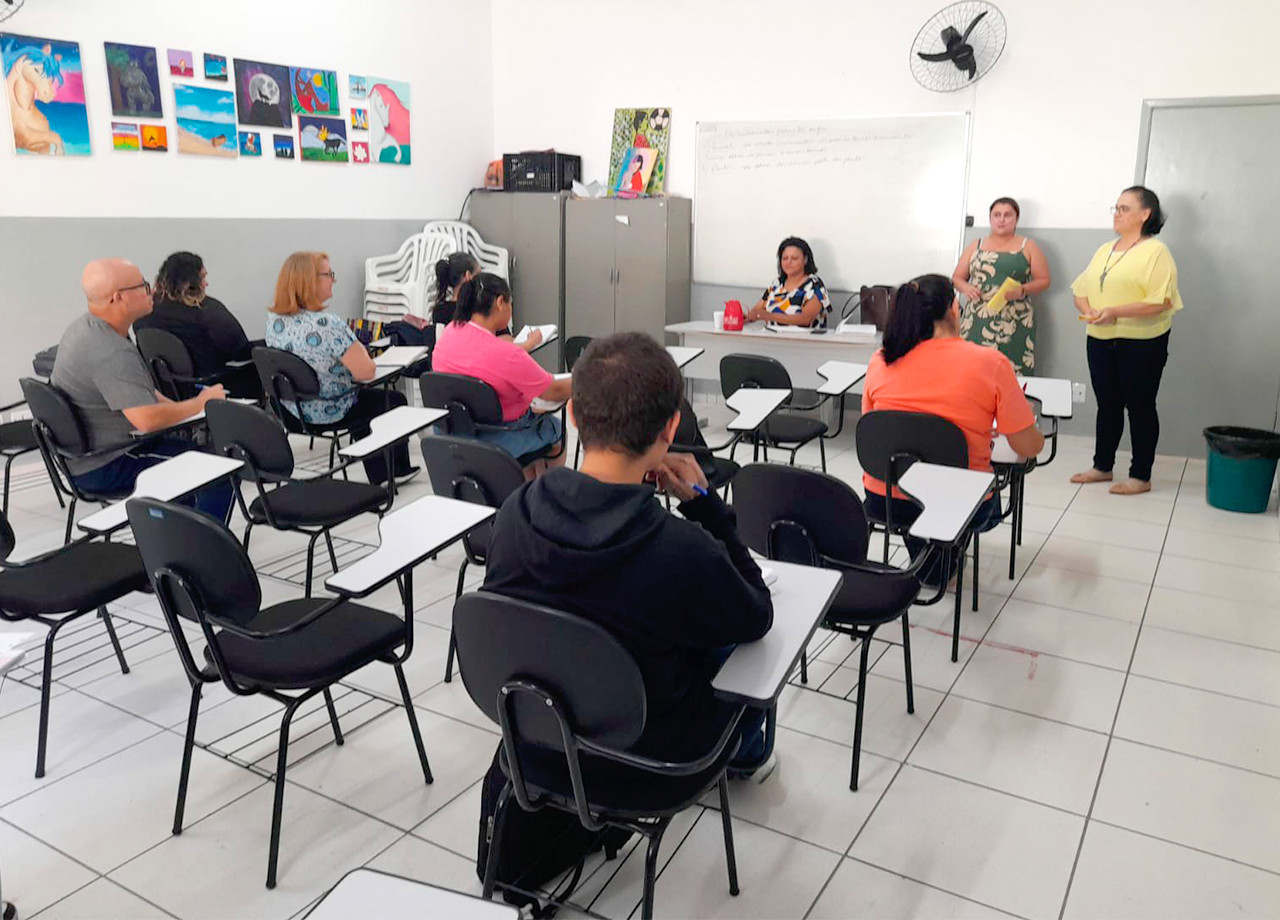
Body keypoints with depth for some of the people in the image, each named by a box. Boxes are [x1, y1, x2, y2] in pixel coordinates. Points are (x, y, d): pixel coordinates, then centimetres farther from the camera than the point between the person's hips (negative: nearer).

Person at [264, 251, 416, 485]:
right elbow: (366, 372, -26)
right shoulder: (328, 325, -30)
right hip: (329, 412, -8)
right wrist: (360, 351, -6)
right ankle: (397, 469, 34)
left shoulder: (274, 321, -5)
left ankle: (379, 476, 37)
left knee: (366, 397, 32)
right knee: (395, 400, 17)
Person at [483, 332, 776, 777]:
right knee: (752, 648, 25)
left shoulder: (514, 511, -22)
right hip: (652, 745, -4)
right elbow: (757, 619, -17)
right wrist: (704, 502, -16)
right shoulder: (683, 552, -38)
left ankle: (742, 754, 55)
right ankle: (744, 753, 55)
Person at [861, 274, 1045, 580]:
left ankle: (926, 563, 43)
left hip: (883, 502, 3)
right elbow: (1029, 447, -9)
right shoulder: (989, 363, -14)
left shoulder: (880, 362, -6)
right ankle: (941, 567, 29)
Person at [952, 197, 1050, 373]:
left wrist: (1021, 290, -13)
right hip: (977, 321, 2)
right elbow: (957, 277, 16)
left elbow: (1043, 280, 6)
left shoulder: (1028, 247, 9)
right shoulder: (975, 246, 14)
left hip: (1013, 323, -2)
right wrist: (966, 288, -7)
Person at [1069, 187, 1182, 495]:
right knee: (1107, 404, 13)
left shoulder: (1156, 251, -9)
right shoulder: (1104, 250, 14)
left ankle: (1141, 476, 11)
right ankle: (1102, 466, 25)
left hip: (1141, 343, -6)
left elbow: (1162, 301, -19)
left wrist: (1114, 312, -25)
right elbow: (1081, 288, 14)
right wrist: (1087, 309, -8)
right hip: (1100, 340, 6)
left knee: (1140, 406, 2)